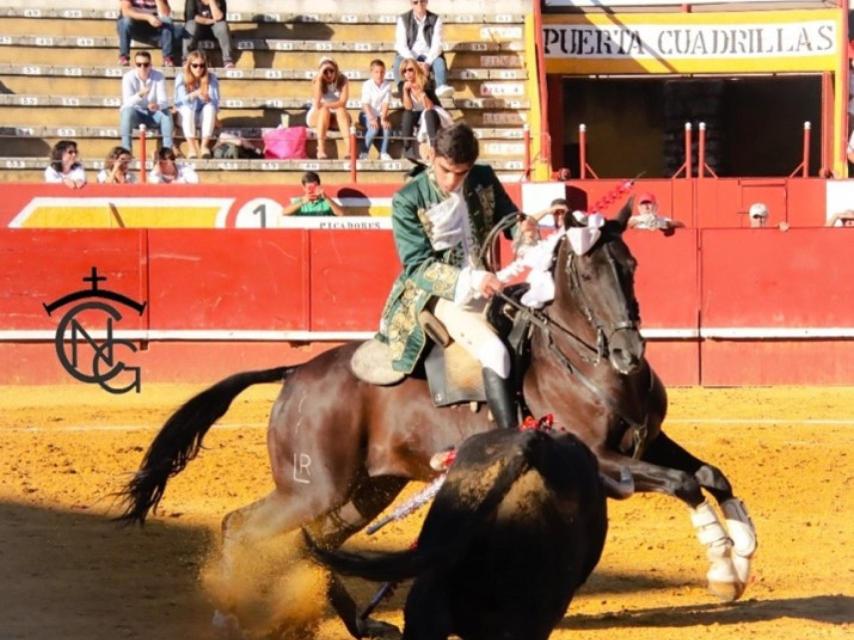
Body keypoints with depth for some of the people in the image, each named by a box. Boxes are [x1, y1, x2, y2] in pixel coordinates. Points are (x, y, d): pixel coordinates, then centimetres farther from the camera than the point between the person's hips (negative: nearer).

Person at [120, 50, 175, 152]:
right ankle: (126, 150, -33)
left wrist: (157, 105, -43)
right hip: (135, 113, -1)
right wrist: (140, 95, -45)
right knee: (127, 111, -35)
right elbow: (127, 102, -25)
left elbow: (164, 101, -18)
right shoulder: (128, 77, -15)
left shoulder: (158, 76, -11)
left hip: (153, 114, 1)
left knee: (166, 113, -29)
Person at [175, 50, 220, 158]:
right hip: (186, 117, -1)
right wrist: (195, 94, -44)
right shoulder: (181, 78, -10)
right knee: (187, 109, -35)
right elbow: (182, 100, -23)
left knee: (210, 107, -32)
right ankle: (192, 148, -40)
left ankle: (205, 145, -35)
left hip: (204, 116, 1)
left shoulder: (211, 78, -8)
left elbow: (215, 102, -17)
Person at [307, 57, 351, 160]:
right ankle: (321, 150, -46)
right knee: (324, 110, -34)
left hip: (337, 118, 1)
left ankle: (348, 148, -46)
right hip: (316, 117, -1)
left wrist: (325, 105, -33)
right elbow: (317, 104, -29)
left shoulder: (343, 80, -10)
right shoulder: (317, 81, -13)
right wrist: (319, 78, -30)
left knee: (341, 109, -31)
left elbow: (343, 102, -21)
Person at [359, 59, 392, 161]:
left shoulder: (387, 86, -3)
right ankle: (364, 153, -19)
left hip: (380, 114, 3)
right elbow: (366, 104, -14)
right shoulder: (367, 85, -10)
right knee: (374, 128, -31)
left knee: (387, 126, -27)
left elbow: (385, 104, -9)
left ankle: (384, 153, -14)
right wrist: (372, 119, -25)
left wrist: (383, 119, -22)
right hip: (368, 115, -3)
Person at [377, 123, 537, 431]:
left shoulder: (484, 181, 2)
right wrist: (470, 281, -28)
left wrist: (525, 227, -11)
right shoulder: (408, 200, -11)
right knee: (494, 351, -29)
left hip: (485, 286, 6)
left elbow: (508, 217, 16)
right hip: (438, 295, -6)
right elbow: (416, 264, -14)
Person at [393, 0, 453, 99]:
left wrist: (427, 63, -25)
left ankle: (441, 87, -55)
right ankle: (404, 90, -52)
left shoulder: (435, 19, 2)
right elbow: (401, 45, -8)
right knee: (399, 61, -33)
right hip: (409, 57, -1)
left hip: (429, 57, 1)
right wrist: (414, 63, -23)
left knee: (440, 61, -31)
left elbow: (437, 44, -8)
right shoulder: (403, 19, 0)